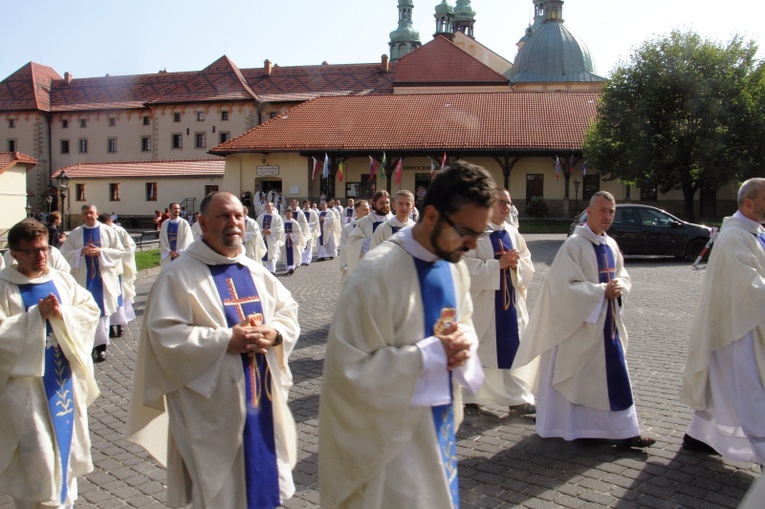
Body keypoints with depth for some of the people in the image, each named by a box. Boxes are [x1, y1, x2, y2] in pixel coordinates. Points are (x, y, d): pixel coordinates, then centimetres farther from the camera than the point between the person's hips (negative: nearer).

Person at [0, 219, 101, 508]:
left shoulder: (62, 280, 5)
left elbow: (91, 311, 0)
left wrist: (61, 314, -16)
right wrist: (37, 315, -22)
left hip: (66, 380, 5)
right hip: (26, 382, -5)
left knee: (66, 441, 17)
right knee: (36, 453, -3)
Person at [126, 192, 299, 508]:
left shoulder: (257, 273, 9)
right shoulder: (179, 276, -9)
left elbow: (289, 313, 10)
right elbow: (165, 335, -17)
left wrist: (273, 334, -12)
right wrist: (226, 341, -23)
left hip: (262, 399, 6)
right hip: (213, 408, -5)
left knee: (262, 478, 17)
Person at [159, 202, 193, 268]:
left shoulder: (184, 223, -3)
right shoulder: (164, 223, 5)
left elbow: (187, 240, -7)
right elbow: (162, 240, 4)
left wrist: (179, 252, -12)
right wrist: (169, 252, -7)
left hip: (181, 256, -3)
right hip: (168, 256, 3)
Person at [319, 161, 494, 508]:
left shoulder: (453, 265, -1)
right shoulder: (378, 272, -25)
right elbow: (350, 369, -25)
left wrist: (463, 340, -10)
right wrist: (433, 352, -24)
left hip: (440, 425, 8)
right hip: (392, 437, -7)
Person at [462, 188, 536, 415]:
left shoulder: (513, 234, 11)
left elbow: (528, 266, 11)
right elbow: (466, 266, -18)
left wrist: (516, 263, -11)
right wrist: (498, 264, -22)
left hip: (510, 301, 6)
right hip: (482, 301, -5)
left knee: (513, 350, 6)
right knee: (476, 350, 4)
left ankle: (517, 399, 13)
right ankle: (469, 397, 19)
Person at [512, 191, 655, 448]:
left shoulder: (611, 245, 9)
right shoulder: (574, 244, -14)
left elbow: (624, 275, 16)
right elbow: (566, 285, -20)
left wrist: (619, 286, -7)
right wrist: (602, 291, -20)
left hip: (608, 322, 8)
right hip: (580, 323, -7)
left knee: (615, 376, 10)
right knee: (576, 378, 3)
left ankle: (623, 432, 19)